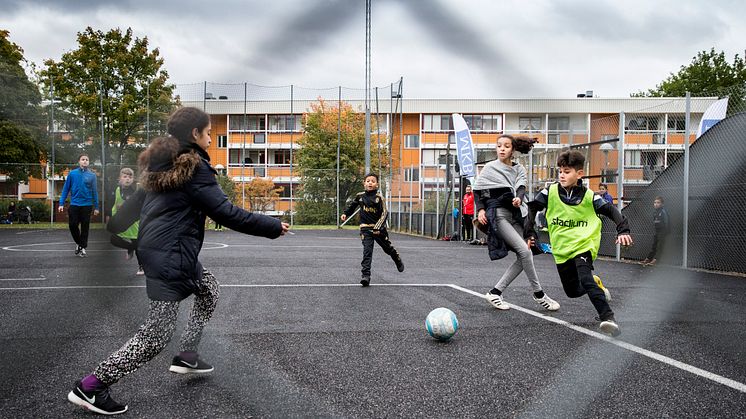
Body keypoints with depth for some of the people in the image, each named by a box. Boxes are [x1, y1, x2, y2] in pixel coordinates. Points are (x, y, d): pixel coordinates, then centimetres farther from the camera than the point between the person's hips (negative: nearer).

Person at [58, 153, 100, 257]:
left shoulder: (92, 175, 0)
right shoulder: (72, 173, 1)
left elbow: (95, 191, 3)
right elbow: (66, 189, 4)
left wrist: (96, 207, 2)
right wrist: (61, 203, -1)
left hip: (87, 205, 0)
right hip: (74, 204, 1)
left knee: (85, 227, 4)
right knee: (72, 225, 1)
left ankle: (83, 247, 15)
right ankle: (78, 243, 25)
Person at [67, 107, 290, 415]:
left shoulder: (162, 164, 13)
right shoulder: (194, 167, -14)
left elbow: (136, 201, 21)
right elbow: (226, 213, -16)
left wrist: (111, 228, 32)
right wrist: (273, 227, -9)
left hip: (155, 246, 10)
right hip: (170, 255, -10)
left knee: (209, 289, 25)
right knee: (158, 333, -6)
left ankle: (186, 355, 26)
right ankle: (90, 387, -2)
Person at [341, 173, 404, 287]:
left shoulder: (379, 197, -9)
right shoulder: (360, 196, 1)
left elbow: (384, 213, -12)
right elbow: (352, 205, 22)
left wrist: (378, 227, -20)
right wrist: (346, 214, 9)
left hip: (379, 228, -1)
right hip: (365, 228, 1)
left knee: (388, 247, 14)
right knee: (367, 251, -11)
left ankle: (398, 261, 45)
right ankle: (366, 275, -15)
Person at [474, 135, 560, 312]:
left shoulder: (519, 169, 13)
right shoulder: (490, 167, 5)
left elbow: (520, 188, -5)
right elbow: (477, 190, 9)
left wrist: (518, 199, -27)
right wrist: (480, 209, -6)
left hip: (515, 214, 6)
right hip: (498, 214, -6)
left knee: (524, 257, -1)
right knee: (524, 251, -18)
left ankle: (495, 292, 4)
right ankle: (538, 294, -5)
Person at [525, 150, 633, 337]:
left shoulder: (588, 196, -6)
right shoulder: (550, 192, -4)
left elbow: (611, 210, 1)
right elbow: (532, 209, 6)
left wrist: (623, 230, -11)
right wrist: (530, 233, 1)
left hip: (584, 245, -4)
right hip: (561, 249, 4)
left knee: (585, 278, -30)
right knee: (572, 291, 12)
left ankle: (607, 317, -32)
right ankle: (596, 284, 43)